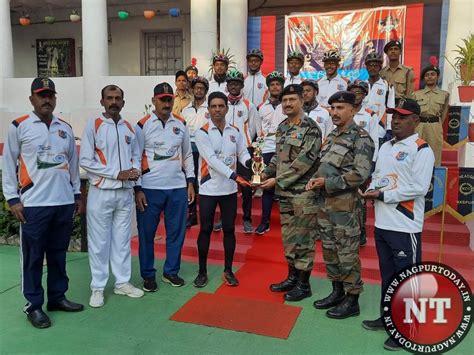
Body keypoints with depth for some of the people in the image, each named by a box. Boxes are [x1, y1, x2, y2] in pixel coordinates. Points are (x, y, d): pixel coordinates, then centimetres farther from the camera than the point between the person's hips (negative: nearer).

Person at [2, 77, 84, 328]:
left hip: (64, 202, 4)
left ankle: (57, 297, 27)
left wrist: (77, 194, 15)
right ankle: (34, 305, 16)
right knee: (33, 256, 4)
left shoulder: (65, 128, 11)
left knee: (58, 253, 13)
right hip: (33, 204, -4)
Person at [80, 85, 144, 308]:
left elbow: (136, 155, 16)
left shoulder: (129, 127, 10)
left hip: (125, 192, 4)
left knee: (122, 239, 12)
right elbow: (85, 160, -11)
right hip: (101, 192, -4)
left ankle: (122, 282, 24)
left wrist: (135, 170, -7)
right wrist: (117, 173, -16)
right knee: (99, 241, 3)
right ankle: (98, 287, 15)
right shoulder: (93, 125, -5)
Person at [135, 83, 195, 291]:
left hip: (178, 188, 3)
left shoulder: (181, 124, 8)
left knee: (177, 232, 9)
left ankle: (171, 271, 25)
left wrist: (190, 182, 7)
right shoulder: (142, 125, -2)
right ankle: (148, 275, 20)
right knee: (147, 233, 5)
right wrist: (137, 189, -7)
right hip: (150, 188, -3)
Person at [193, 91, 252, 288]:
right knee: (206, 230, 6)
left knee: (229, 229, 10)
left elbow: (242, 152, 4)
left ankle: (228, 270, 23)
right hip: (209, 188, -3)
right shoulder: (202, 133, -9)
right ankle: (202, 271, 20)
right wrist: (234, 176, -29)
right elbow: (212, 159, -20)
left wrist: (249, 162, -20)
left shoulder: (235, 131, 4)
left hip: (229, 189, 3)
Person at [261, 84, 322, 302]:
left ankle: (304, 284, 14)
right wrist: (266, 174, 4)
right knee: (288, 236, 15)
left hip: (303, 192, -7)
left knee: (303, 238, 1)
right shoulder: (282, 127, 12)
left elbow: (305, 160, -19)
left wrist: (277, 180, -18)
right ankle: (292, 277, 30)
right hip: (285, 192, 8)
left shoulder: (311, 128, -12)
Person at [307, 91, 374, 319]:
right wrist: (316, 180, 0)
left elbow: (360, 174, -20)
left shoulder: (361, 138, -11)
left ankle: (352, 301, 15)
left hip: (344, 203, -8)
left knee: (347, 253, 1)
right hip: (324, 201, 8)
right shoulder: (332, 136, 14)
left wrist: (328, 183, -18)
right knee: (329, 250, 16)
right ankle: (337, 292, 31)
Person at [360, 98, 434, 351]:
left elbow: (419, 188, -18)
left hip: (406, 227, -8)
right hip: (382, 223, 8)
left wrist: (383, 195, -17)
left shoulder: (422, 150, -10)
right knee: (387, 274, 19)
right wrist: (371, 190, -2)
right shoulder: (385, 147, 14)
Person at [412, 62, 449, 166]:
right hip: (419, 127, 0)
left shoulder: (444, 94, 6)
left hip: (435, 129, 0)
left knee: (434, 157, 2)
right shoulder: (417, 94, 5)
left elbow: (443, 114, 16)